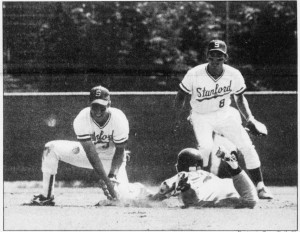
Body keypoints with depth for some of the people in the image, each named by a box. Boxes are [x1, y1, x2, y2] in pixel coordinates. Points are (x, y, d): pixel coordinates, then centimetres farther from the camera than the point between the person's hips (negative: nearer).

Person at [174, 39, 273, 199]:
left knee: (247, 147, -6)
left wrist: (249, 119, -5)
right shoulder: (194, 75, -22)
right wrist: (177, 116, -13)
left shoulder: (234, 75, -16)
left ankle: (259, 186, 7)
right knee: (205, 147, -29)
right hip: (201, 117, -3)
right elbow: (181, 95, -6)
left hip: (224, 115, 3)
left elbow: (239, 97, 2)